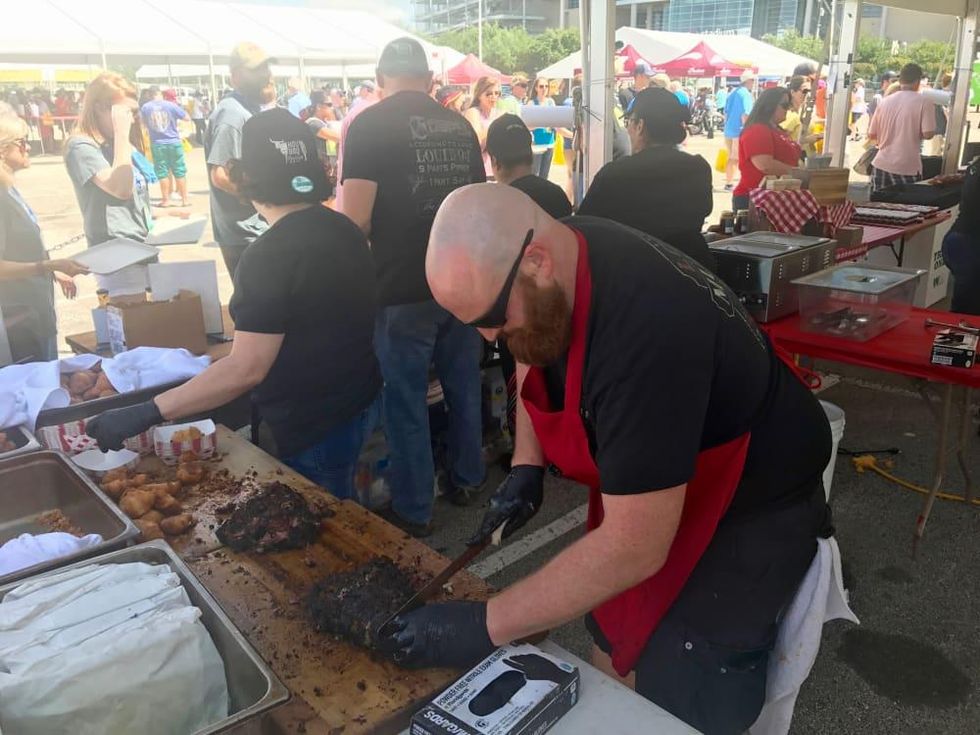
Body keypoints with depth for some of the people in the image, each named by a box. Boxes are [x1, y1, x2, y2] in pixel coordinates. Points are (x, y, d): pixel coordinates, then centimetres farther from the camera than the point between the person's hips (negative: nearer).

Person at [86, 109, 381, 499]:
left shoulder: (269, 256, -24)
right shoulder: (344, 229, 3)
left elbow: (246, 369, -28)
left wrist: (144, 414, -25)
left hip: (314, 427, -8)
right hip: (359, 402, 8)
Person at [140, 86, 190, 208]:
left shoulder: (145, 107, -3)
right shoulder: (171, 105, -7)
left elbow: (143, 123, 10)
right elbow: (186, 117, 1)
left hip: (157, 144, 1)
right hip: (174, 142, -1)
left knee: (162, 173, 7)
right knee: (180, 172, 5)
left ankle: (166, 200, 10)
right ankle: (184, 199, 7)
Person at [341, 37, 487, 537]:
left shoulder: (369, 126, -8)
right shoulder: (460, 125, 9)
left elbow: (357, 220, -14)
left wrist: (381, 236, 8)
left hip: (405, 288, -5)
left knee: (406, 401, 7)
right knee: (464, 386, 19)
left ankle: (413, 510, 19)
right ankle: (465, 478, 36)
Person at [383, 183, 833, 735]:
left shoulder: (644, 328, -38)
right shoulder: (555, 263, -13)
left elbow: (634, 547, -34)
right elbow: (535, 359, 9)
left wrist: (485, 626, -27)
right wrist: (526, 467, -4)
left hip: (754, 499, -7)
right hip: (646, 484, 7)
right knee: (614, 632, 16)